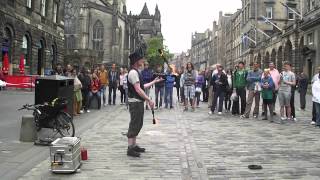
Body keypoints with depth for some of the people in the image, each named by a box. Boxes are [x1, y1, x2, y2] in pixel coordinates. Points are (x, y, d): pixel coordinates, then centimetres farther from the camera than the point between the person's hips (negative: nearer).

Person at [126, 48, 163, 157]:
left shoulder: (137, 72, 15)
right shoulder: (133, 72, -17)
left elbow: (142, 86, 21)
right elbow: (138, 89, -23)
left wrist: (154, 82, 22)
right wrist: (149, 100, -23)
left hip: (139, 102, 10)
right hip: (135, 102, -10)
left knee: (138, 124, 16)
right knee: (134, 124, -6)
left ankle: (134, 145, 27)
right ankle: (130, 149, 0)